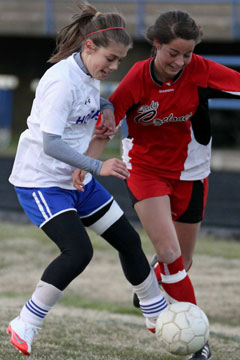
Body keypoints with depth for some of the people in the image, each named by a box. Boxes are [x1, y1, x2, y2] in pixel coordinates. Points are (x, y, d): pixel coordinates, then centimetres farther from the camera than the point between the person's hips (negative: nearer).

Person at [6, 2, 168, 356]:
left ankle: (159, 318, 29)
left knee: (128, 240, 11)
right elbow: (51, 144, -30)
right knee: (78, 251, -24)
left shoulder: (90, 75, 2)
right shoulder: (62, 81, -25)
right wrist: (99, 167, -33)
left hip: (78, 180, 9)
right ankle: (23, 327, -11)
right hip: (42, 180, -9)